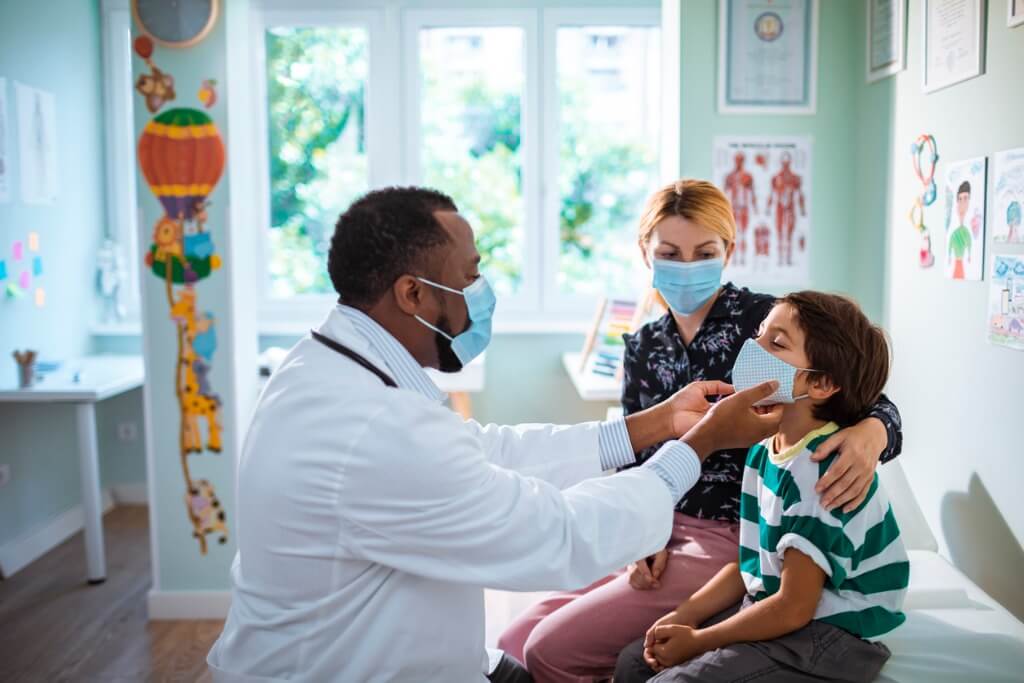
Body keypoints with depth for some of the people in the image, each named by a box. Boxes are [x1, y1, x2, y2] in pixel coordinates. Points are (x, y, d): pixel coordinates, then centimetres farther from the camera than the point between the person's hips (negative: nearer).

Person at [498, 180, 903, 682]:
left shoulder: (766, 320, -10)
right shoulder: (643, 346, 7)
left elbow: (872, 405, -12)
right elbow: (633, 458, 9)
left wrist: (869, 436, -36)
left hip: (733, 540, -6)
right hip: (660, 532, 6)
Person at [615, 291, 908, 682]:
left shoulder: (823, 471, -25)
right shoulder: (764, 449, 3)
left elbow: (794, 607, -23)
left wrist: (698, 642, -13)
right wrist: (685, 616, 1)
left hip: (827, 637, -8)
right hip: (767, 610, 9)